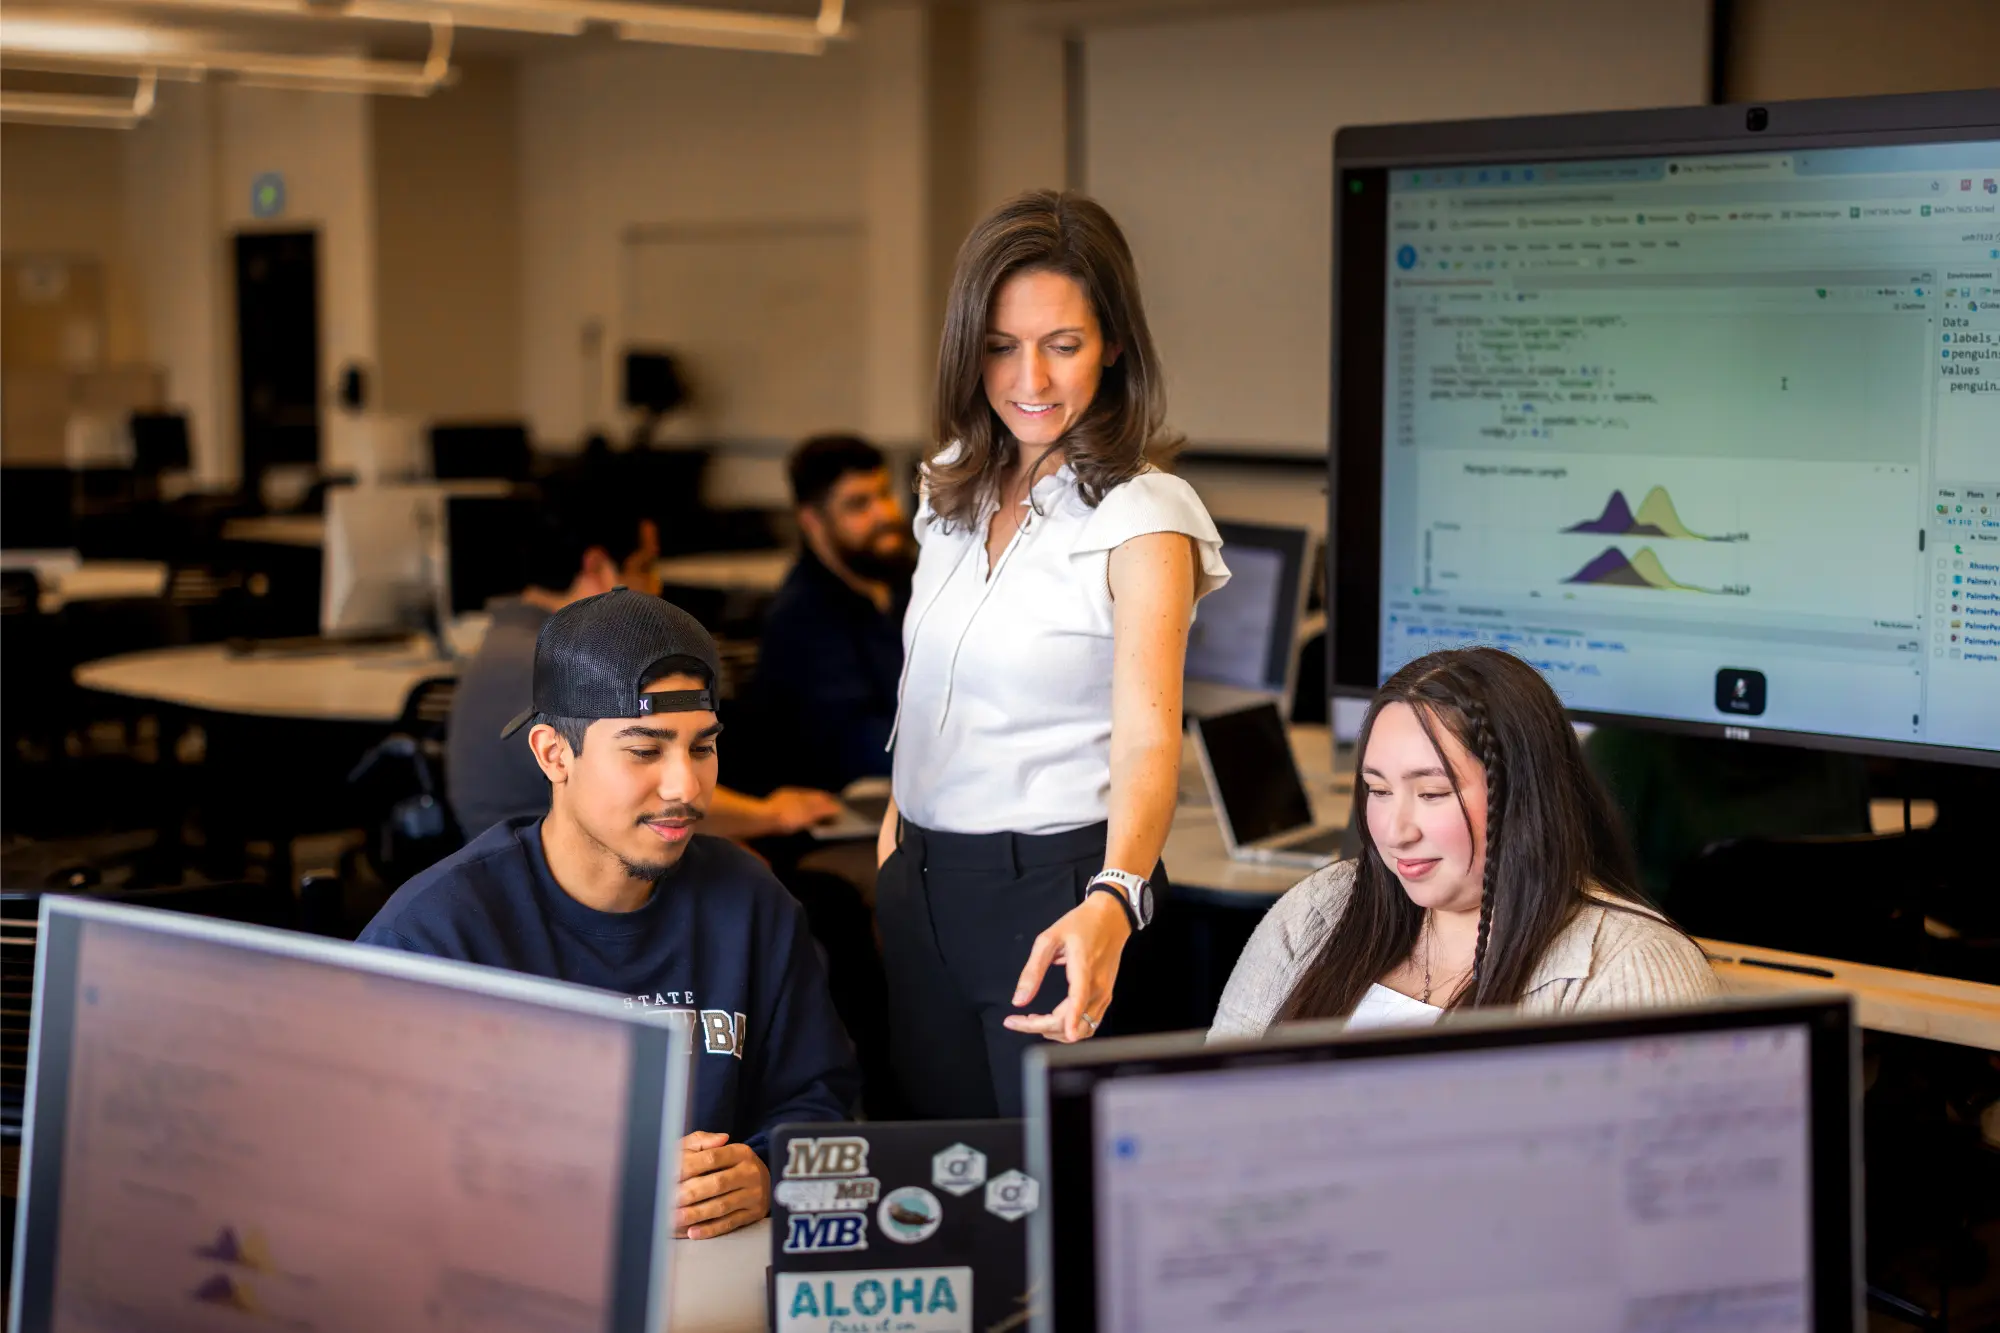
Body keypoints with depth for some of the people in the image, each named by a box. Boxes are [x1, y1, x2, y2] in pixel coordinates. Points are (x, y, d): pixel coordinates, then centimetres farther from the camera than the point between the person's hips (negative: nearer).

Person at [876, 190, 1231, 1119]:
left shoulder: (1142, 516, -15)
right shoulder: (953, 488, 6)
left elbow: (1147, 736, -27)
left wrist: (1110, 904, -43)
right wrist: (897, 817, 7)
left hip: (1057, 891, -6)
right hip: (923, 880, 6)